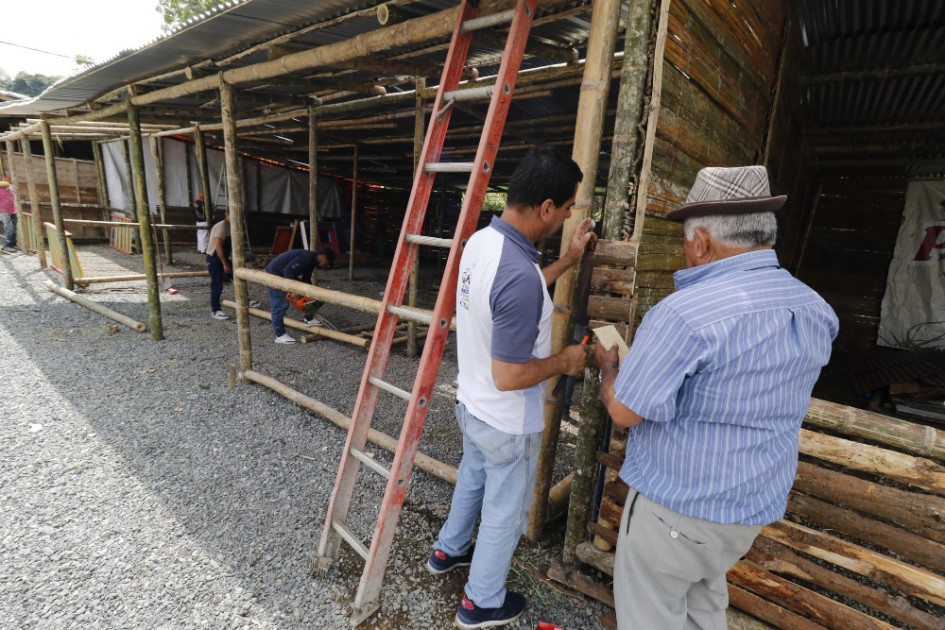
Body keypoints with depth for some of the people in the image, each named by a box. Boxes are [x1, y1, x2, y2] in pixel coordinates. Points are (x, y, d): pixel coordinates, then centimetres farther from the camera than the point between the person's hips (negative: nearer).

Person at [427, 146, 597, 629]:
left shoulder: (481, 240, -6)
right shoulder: (519, 275, -35)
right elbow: (509, 376, -31)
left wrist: (567, 261, 10)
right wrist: (564, 361, -14)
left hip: (471, 404, 8)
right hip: (507, 423, -8)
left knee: (472, 480, 32)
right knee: (505, 511, 17)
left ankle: (448, 550, 57)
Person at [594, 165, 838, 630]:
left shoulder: (684, 313, -28)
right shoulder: (815, 311, -2)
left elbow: (623, 411, -21)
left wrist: (607, 365, 0)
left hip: (676, 504, -7)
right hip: (757, 504, 7)